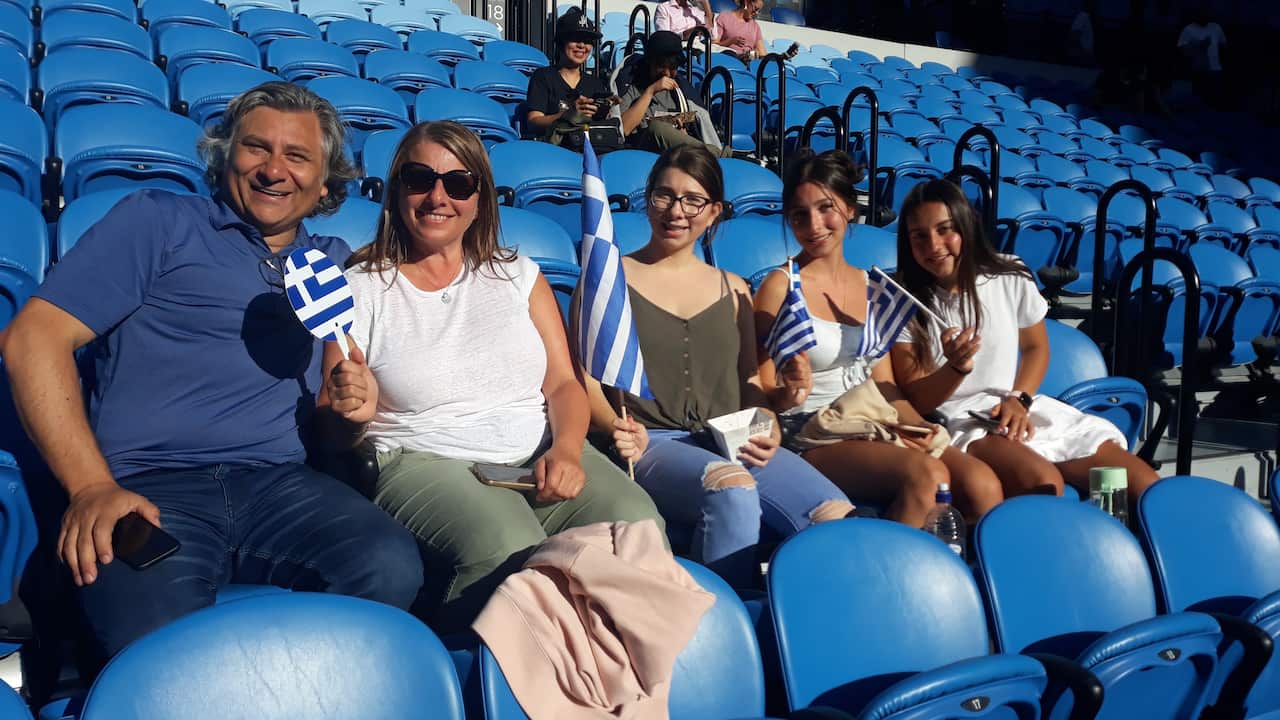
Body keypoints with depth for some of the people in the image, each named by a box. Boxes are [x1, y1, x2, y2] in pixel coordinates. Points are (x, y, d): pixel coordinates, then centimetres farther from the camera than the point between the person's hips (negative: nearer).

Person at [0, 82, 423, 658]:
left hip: (280, 483, 4)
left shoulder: (335, 264, 23)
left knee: (390, 569, -28)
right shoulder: (160, 221, 10)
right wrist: (91, 487, -9)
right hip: (149, 487, -3)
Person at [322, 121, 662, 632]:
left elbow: (564, 383, 11)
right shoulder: (361, 289, 8)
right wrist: (351, 414, -18)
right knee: (507, 551, -36)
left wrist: (566, 450, -10)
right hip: (422, 463, -3)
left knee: (636, 525, -27)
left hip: (538, 456, 4)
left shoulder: (518, 276, 17)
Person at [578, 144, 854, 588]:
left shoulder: (733, 291, 22)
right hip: (652, 444, -3)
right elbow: (585, 378, 4)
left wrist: (767, 429, -1)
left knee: (839, 519, -25)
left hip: (732, 443, 4)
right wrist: (617, 429, -16)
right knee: (732, 487, -39)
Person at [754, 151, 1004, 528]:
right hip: (812, 439, -5)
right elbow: (763, 394, -3)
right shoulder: (782, 286, -3)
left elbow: (883, 383, 17)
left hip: (876, 432, 6)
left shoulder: (870, 285, 15)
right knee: (925, 474, -30)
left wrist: (918, 424, -1)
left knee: (983, 484, -20)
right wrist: (791, 394, -25)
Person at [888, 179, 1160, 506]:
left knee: (1147, 486, -10)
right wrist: (955, 368, -26)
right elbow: (916, 400, -5)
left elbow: (1036, 347, 16)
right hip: (959, 422, -4)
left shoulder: (1010, 278, 2)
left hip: (1022, 410, 4)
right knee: (1044, 484, -35)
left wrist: (1018, 399, -3)